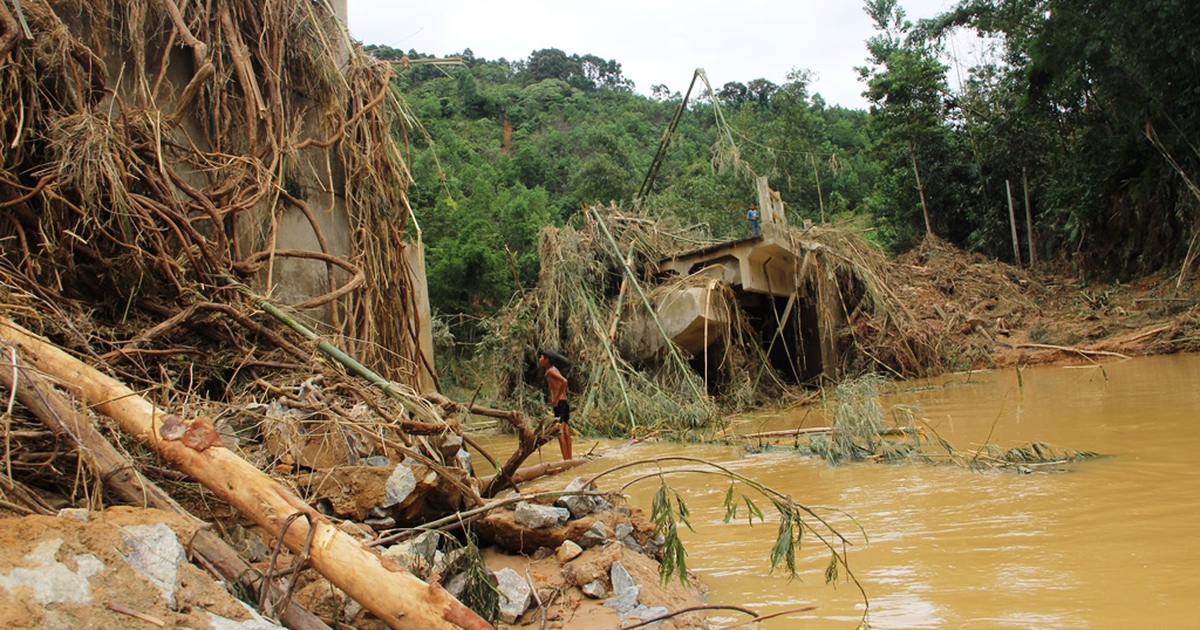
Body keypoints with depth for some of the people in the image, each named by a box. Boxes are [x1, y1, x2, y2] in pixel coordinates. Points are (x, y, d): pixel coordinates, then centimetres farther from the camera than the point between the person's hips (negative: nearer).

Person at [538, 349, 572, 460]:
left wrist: (556, 399, -19)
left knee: (560, 432, -8)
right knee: (566, 433, 10)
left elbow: (564, 381, -24)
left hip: (559, 404, -9)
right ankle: (569, 459, 13)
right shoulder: (553, 370, 17)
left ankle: (566, 460, -9)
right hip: (564, 403, 9)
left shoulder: (551, 371, -10)